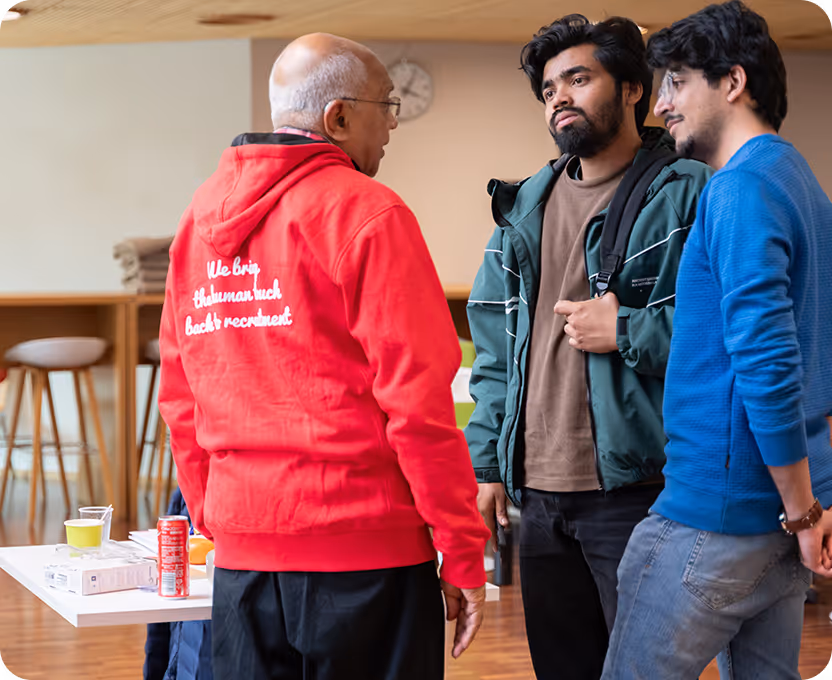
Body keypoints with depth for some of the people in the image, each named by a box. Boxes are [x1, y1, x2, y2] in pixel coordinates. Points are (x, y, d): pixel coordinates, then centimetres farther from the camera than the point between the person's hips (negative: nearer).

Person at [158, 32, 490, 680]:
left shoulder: (201, 215, 11)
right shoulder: (366, 213, -9)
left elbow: (178, 395, 14)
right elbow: (418, 397, -14)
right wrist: (464, 556, -8)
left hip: (242, 553, 6)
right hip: (363, 549, -6)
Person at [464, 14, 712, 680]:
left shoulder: (688, 194, -4)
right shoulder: (524, 207, 16)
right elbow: (496, 348, 18)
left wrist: (629, 330, -16)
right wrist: (488, 462, 11)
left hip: (636, 492, -6)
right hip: (541, 494, 6)